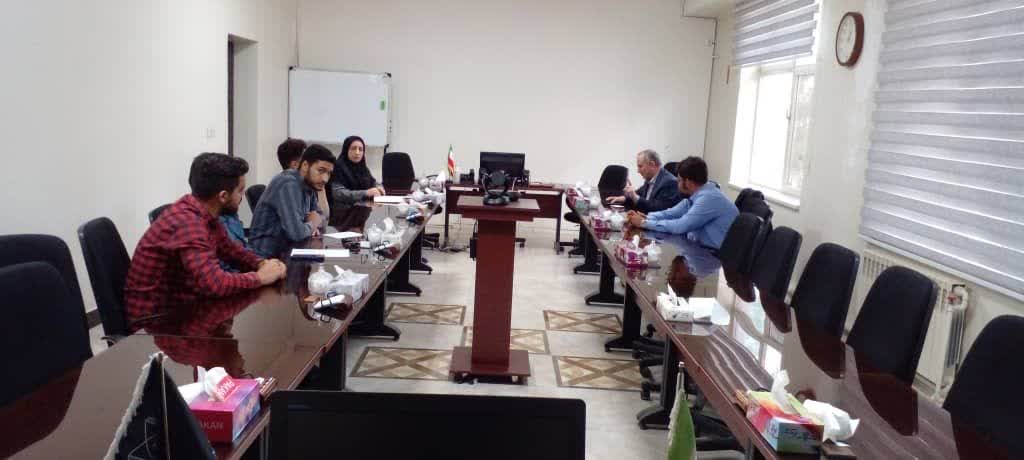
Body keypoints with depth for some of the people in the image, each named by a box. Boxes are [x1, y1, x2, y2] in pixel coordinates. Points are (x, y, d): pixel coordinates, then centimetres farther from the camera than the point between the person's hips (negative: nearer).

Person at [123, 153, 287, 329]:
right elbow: (214, 283, -36)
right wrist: (260, 277, -20)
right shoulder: (188, 223, -26)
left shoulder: (204, 214, 1)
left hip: (179, 306, 8)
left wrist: (262, 264, -3)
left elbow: (230, 249, 16)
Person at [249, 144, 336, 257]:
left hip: (287, 250, 8)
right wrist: (312, 224, -8)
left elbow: (319, 216, 17)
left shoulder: (309, 184, 5)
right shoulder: (288, 185, -21)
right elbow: (296, 232, -28)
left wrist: (313, 224, -5)